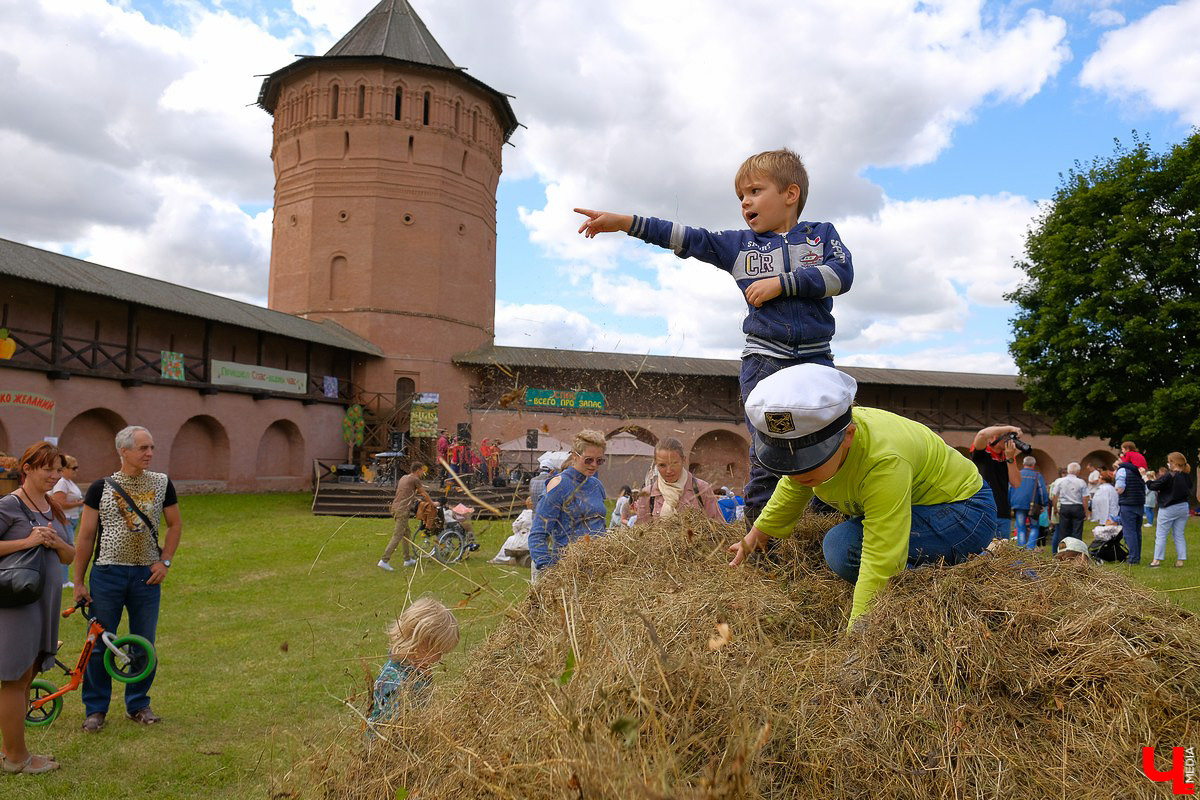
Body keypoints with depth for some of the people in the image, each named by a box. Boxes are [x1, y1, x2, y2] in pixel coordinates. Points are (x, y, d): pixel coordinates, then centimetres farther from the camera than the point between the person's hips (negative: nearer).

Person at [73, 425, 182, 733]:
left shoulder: (162, 483, 2)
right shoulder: (101, 487, -3)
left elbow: (176, 524, 11)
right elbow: (85, 536, 0)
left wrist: (164, 561, 0)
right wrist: (78, 582, -1)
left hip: (147, 575, 2)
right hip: (107, 573, -2)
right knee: (99, 644, 5)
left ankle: (138, 704, 24)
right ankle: (96, 709, 21)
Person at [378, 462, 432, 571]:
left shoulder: (404, 478, 20)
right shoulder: (415, 480, -5)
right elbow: (424, 494, 6)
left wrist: (418, 499, 49)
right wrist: (432, 503, 21)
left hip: (395, 507, 9)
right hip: (402, 510, -9)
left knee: (406, 533, 18)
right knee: (397, 536, -8)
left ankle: (408, 559, 24)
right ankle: (384, 561, -12)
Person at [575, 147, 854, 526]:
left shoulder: (822, 234, 9)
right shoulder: (740, 245, 13)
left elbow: (841, 274, -8)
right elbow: (686, 238, 7)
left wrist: (781, 283, -13)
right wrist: (623, 222, 1)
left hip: (815, 359, 0)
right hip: (763, 360, 0)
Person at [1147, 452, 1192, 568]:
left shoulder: (1169, 476, -18)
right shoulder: (1186, 477, 3)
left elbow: (1154, 486, -17)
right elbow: (1189, 489, 20)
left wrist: (1149, 481, 5)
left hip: (1169, 509, -6)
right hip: (1183, 507, 6)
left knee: (1161, 534, 1)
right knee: (1179, 534, 12)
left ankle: (1157, 560, 1)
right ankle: (1180, 560, 10)